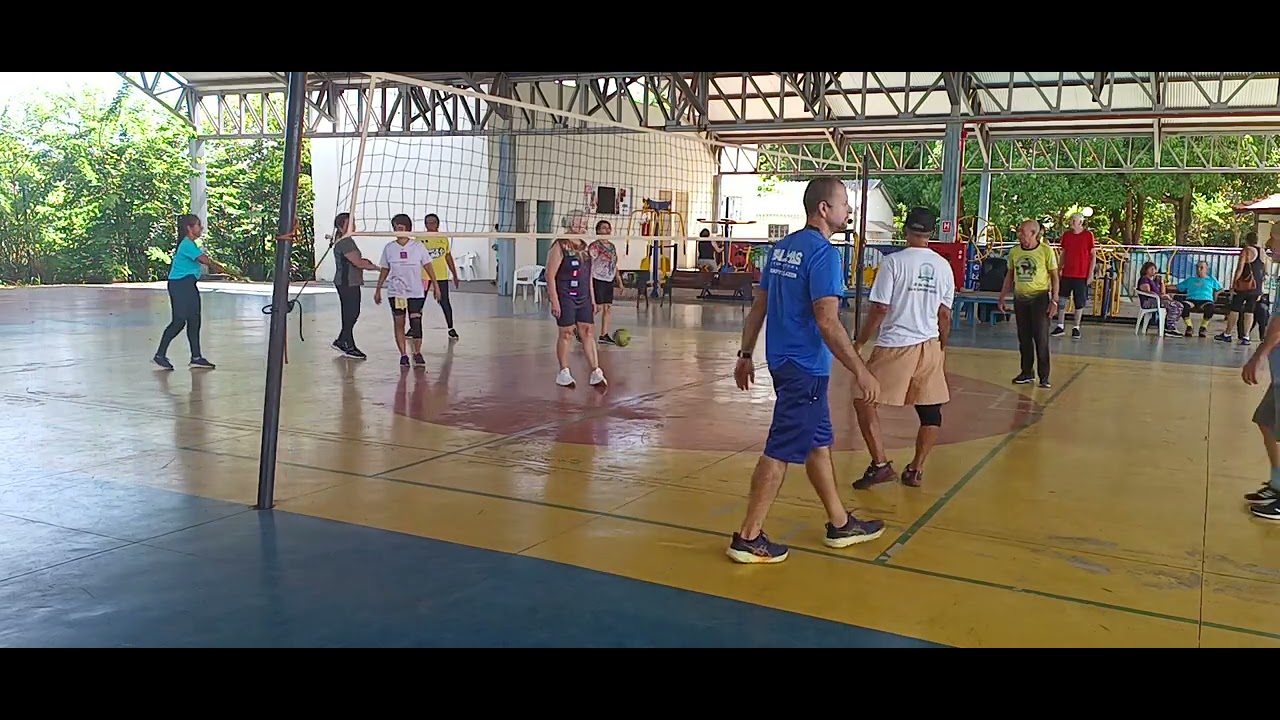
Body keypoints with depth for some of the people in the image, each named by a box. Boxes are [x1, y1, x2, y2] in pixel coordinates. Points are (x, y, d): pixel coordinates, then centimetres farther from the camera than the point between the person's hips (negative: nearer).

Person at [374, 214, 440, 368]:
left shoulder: (418, 246, -2)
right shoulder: (389, 248, 3)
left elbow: (428, 266, 3)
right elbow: (384, 270, 10)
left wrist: (435, 284, 0)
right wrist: (378, 290, 11)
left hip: (416, 292, -1)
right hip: (395, 292, 2)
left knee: (416, 321, -6)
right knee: (399, 323, 2)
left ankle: (417, 353, 10)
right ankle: (403, 354, 9)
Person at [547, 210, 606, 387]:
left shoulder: (584, 247, 13)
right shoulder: (560, 247, -9)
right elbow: (550, 275, -12)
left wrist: (592, 299, 16)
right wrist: (554, 301, -17)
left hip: (583, 299, 7)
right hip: (565, 298, -6)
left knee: (588, 332, 3)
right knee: (566, 333, -1)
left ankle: (596, 372, 3)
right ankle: (564, 373, 10)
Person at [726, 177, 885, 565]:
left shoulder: (782, 247, 10)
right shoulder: (823, 252, -16)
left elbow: (758, 306, 13)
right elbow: (827, 321, -23)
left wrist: (746, 354, 18)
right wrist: (861, 372, -20)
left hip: (783, 360, 9)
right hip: (805, 367, -9)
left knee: (819, 442, 18)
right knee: (781, 452, -3)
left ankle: (840, 524, 31)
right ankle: (748, 539, 5)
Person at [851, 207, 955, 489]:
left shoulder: (893, 262, -8)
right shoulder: (943, 266, 6)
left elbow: (880, 309, -10)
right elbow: (945, 315, 11)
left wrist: (860, 343, 0)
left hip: (895, 345, -5)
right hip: (930, 346, 5)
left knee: (864, 401, 6)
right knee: (930, 411, 14)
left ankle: (880, 464, 0)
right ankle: (915, 470, 17)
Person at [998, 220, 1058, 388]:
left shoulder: (1046, 251, -8)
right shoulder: (1014, 252, 4)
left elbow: (1054, 277, -4)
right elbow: (1010, 276, 14)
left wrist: (1054, 301, -10)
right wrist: (1002, 298, 11)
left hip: (1040, 298, -4)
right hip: (1020, 298, 4)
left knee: (1041, 338, -4)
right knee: (1024, 338, 9)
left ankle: (1044, 376, 3)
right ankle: (1027, 372, 20)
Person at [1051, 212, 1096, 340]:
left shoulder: (1088, 235, -5)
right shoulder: (1066, 235, 6)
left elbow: (1093, 255, -2)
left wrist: (1091, 272, -8)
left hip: (1082, 275, -3)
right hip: (1066, 274, 3)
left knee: (1080, 302, 4)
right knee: (1061, 300, 4)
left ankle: (1076, 328, 12)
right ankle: (1061, 327, 13)